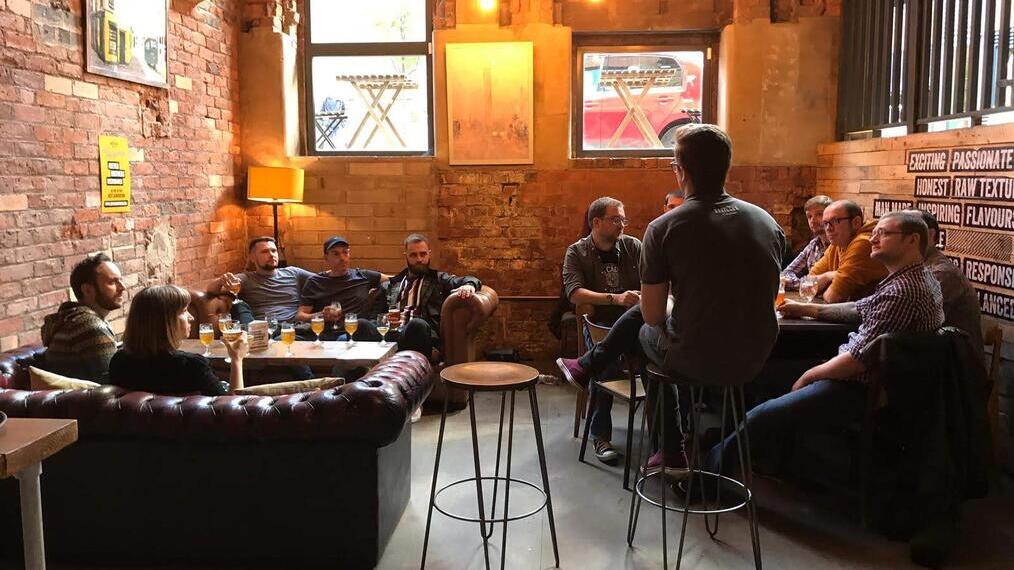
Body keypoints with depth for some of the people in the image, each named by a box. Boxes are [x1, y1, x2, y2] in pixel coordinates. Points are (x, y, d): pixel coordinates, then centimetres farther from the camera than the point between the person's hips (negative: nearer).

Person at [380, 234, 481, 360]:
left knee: (417, 324, -40)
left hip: (424, 332, -1)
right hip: (391, 335, 2)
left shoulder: (439, 280, 25)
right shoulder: (390, 285, 30)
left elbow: (463, 281, 10)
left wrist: (469, 285, -16)